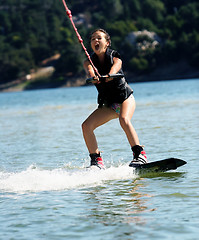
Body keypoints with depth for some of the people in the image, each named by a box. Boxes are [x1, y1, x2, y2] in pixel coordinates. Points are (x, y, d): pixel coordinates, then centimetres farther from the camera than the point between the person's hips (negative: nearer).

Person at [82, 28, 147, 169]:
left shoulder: (114, 57, -10)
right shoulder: (90, 61, -1)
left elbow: (115, 66, -33)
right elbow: (90, 70, -25)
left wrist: (110, 75, -58)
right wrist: (93, 77, -50)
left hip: (125, 97, -4)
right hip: (108, 105, 4)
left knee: (124, 120, -34)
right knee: (86, 126, -12)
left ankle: (140, 155, -32)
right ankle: (97, 161, -4)